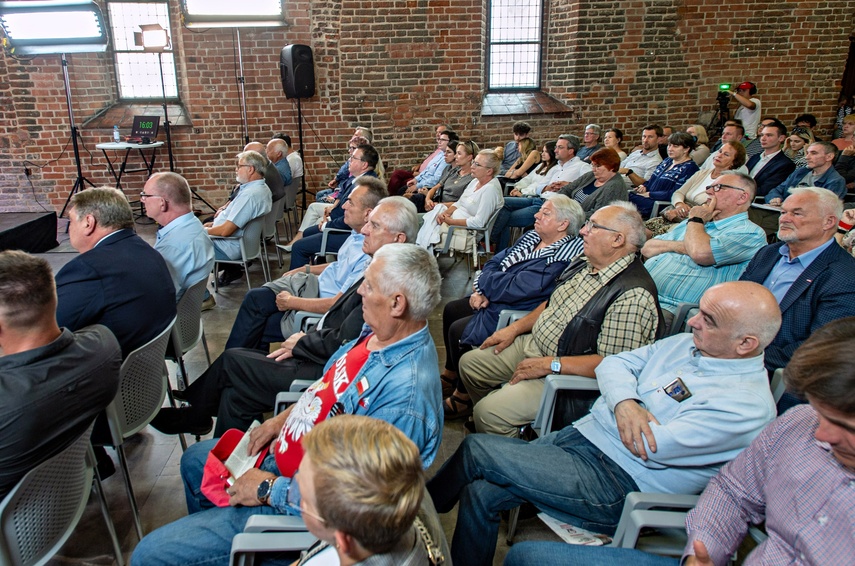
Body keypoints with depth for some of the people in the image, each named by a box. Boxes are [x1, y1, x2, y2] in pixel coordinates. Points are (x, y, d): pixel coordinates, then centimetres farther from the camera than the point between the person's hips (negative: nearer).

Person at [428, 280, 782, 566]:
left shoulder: (747, 404, -18)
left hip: (617, 485, -7)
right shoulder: (687, 343, 7)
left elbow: (650, 446, -22)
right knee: (480, 493, -8)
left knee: (478, 449, -13)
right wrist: (623, 402, -15)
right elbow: (613, 364, 8)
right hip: (579, 434, 8)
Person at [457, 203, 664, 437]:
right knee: (470, 363, 13)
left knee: (488, 411, -21)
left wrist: (550, 364, -26)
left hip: (567, 374, -9)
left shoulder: (633, 296, -25)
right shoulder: (585, 262, 4)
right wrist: (515, 328, 7)